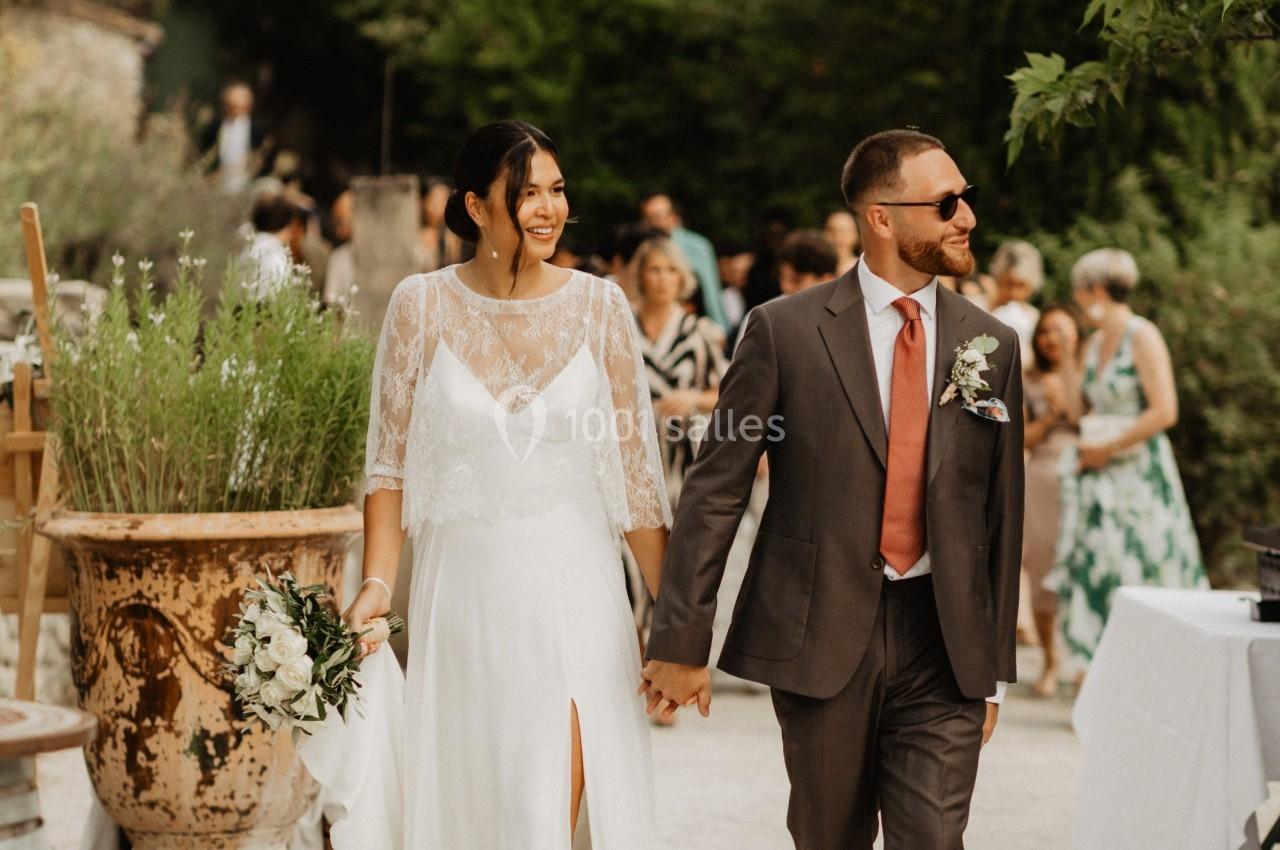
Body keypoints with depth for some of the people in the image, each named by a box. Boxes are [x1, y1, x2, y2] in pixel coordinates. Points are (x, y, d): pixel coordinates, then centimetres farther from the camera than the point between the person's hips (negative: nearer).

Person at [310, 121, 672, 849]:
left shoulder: (598, 306, 0)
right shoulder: (422, 305, 0)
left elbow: (636, 469, 2)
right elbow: (390, 465, 3)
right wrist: (377, 585, -8)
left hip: (571, 593, -1)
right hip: (462, 590, 1)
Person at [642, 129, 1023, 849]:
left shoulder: (992, 345, 6)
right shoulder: (787, 331, -3)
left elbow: (1002, 513, 10)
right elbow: (716, 492, -3)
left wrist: (995, 667, 11)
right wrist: (682, 644, -6)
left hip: (944, 640, 2)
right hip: (821, 639, -2)